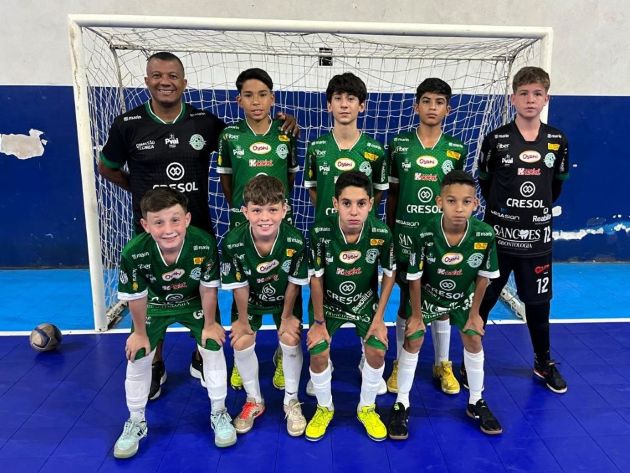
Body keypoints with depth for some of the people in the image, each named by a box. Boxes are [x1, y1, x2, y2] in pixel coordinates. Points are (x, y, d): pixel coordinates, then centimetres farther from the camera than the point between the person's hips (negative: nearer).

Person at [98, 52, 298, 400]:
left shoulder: (205, 122, -3)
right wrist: (140, 189, 2)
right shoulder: (127, 125, -5)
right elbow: (107, 168, 11)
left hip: (198, 229, 1)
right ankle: (155, 367, 37)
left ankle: (200, 361, 38)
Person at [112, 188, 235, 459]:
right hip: (155, 306, 1)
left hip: (195, 303, 0)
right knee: (137, 357, -1)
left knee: (213, 348, -8)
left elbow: (208, 288, -20)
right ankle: (136, 422, 25)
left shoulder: (204, 244, -37)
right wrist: (140, 333, -6)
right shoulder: (134, 253, -37)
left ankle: (219, 413, 15)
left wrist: (209, 324, -9)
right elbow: (136, 297, -19)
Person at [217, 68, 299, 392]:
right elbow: (225, 180, 8)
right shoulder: (230, 135, -1)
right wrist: (241, 208, 7)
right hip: (242, 223, 0)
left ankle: (283, 356, 26)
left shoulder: (286, 134, 0)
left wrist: (279, 204, 8)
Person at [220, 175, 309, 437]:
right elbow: (239, 285, -18)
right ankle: (254, 401, 17)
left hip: (285, 298, 0)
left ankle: (291, 401, 12)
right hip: (249, 299, 1)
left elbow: (294, 283, -16)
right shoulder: (232, 243, -33)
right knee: (241, 343, -8)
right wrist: (243, 318, -6)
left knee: (291, 340, -13)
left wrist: (287, 315, -6)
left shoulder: (295, 241, -33)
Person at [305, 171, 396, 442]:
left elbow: (389, 273, -8)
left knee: (377, 351, -13)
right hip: (328, 301, -1)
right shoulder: (320, 232, -28)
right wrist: (319, 321, -8)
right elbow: (316, 277, -15)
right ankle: (324, 408, 17)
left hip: (365, 301, 1)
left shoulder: (382, 233, -25)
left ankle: (366, 408, 16)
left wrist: (379, 318, -7)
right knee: (318, 355, -13)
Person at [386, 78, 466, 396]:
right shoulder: (399, 144, 0)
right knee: (407, 301, 9)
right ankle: (400, 364, 25)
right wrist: (388, 234, 3)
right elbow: (392, 194, 3)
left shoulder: (456, 149, 3)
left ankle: (442, 364, 29)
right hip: (406, 236, -1)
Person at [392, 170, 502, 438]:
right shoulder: (425, 234, -35)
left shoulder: (485, 235, -29)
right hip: (428, 295, -2)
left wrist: (474, 314, -3)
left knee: (474, 341, 3)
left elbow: (483, 277, -11)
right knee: (413, 342, -4)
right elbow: (414, 278, -20)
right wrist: (417, 315, -10)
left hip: (463, 298, 2)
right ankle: (401, 404, 12)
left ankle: (476, 402, 26)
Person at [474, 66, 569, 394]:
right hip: (498, 237, -2)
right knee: (483, 301, 6)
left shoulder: (557, 141, 2)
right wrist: (504, 210, 9)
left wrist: (538, 210, 12)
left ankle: (544, 363, 36)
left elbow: (556, 184, 15)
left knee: (538, 304, 15)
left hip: (537, 239, 3)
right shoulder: (496, 139, -7)